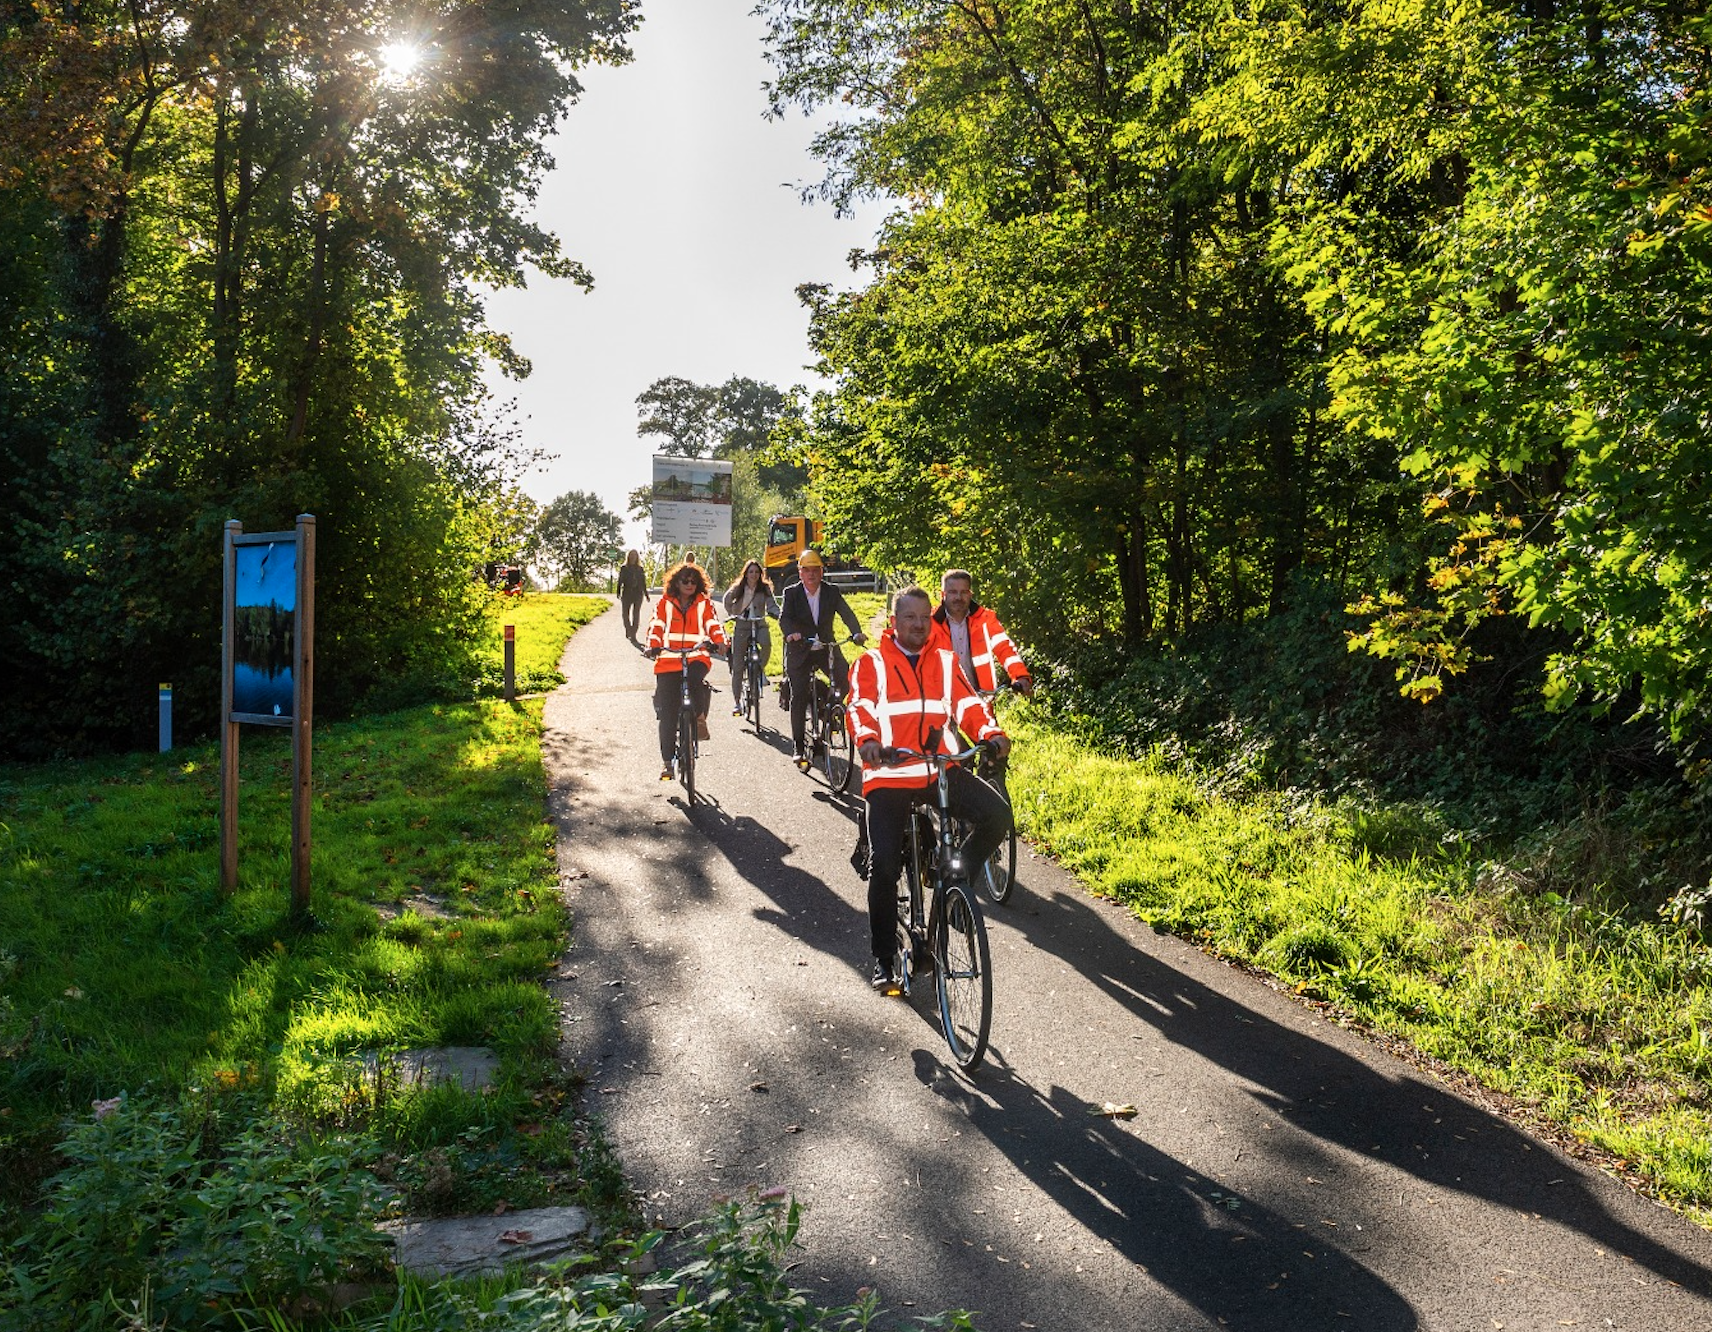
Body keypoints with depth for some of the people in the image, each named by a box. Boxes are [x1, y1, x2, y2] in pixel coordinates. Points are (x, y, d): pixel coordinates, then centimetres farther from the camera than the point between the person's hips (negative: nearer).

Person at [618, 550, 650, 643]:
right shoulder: (623, 568, 6)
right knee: (626, 614, 1)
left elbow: (643, 583, 12)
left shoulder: (640, 569, 9)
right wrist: (618, 593, -6)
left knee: (636, 615, -5)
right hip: (627, 594, 0)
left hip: (638, 594, 0)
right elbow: (620, 582, 3)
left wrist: (646, 594, 11)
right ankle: (628, 631, 23)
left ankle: (633, 635, -2)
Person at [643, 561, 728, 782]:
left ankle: (699, 717, -13)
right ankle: (668, 761, 6)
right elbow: (656, 626, 0)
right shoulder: (665, 604, 10)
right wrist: (652, 646, -19)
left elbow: (713, 624, 0)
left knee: (694, 679, -38)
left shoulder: (703, 604, 11)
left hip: (696, 658, 0)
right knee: (667, 714, -2)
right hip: (668, 660, 1)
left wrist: (720, 641, -22)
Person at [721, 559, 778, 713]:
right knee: (737, 666, -2)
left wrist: (781, 615, -26)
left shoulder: (765, 588, 0)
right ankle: (737, 703, 6)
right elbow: (727, 602, 16)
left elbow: (772, 605, -8)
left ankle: (761, 668, -5)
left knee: (766, 643, -36)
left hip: (760, 625, 0)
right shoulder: (738, 589, 0)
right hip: (742, 626, 0)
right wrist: (733, 615, 4)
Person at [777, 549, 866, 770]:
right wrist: (791, 633, -38)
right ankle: (798, 746, 3)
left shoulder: (831, 592, 0)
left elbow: (846, 613, -10)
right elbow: (784, 617, -16)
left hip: (826, 646, 2)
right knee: (799, 697, -5)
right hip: (800, 649, -2)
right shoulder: (791, 593, -3)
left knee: (846, 679, -18)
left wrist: (857, 633, -30)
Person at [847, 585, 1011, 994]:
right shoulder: (872, 663, 4)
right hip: (889, 776, -3)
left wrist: (990, 732, -19)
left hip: (941, 769, 3)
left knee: (997, 815, -19)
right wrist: (867, 739, -32)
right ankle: (884, 959, 7)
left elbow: (967, 703, 2)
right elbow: (860, 706, -11)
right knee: (884, 864, -9)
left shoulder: (945, 662, 13)